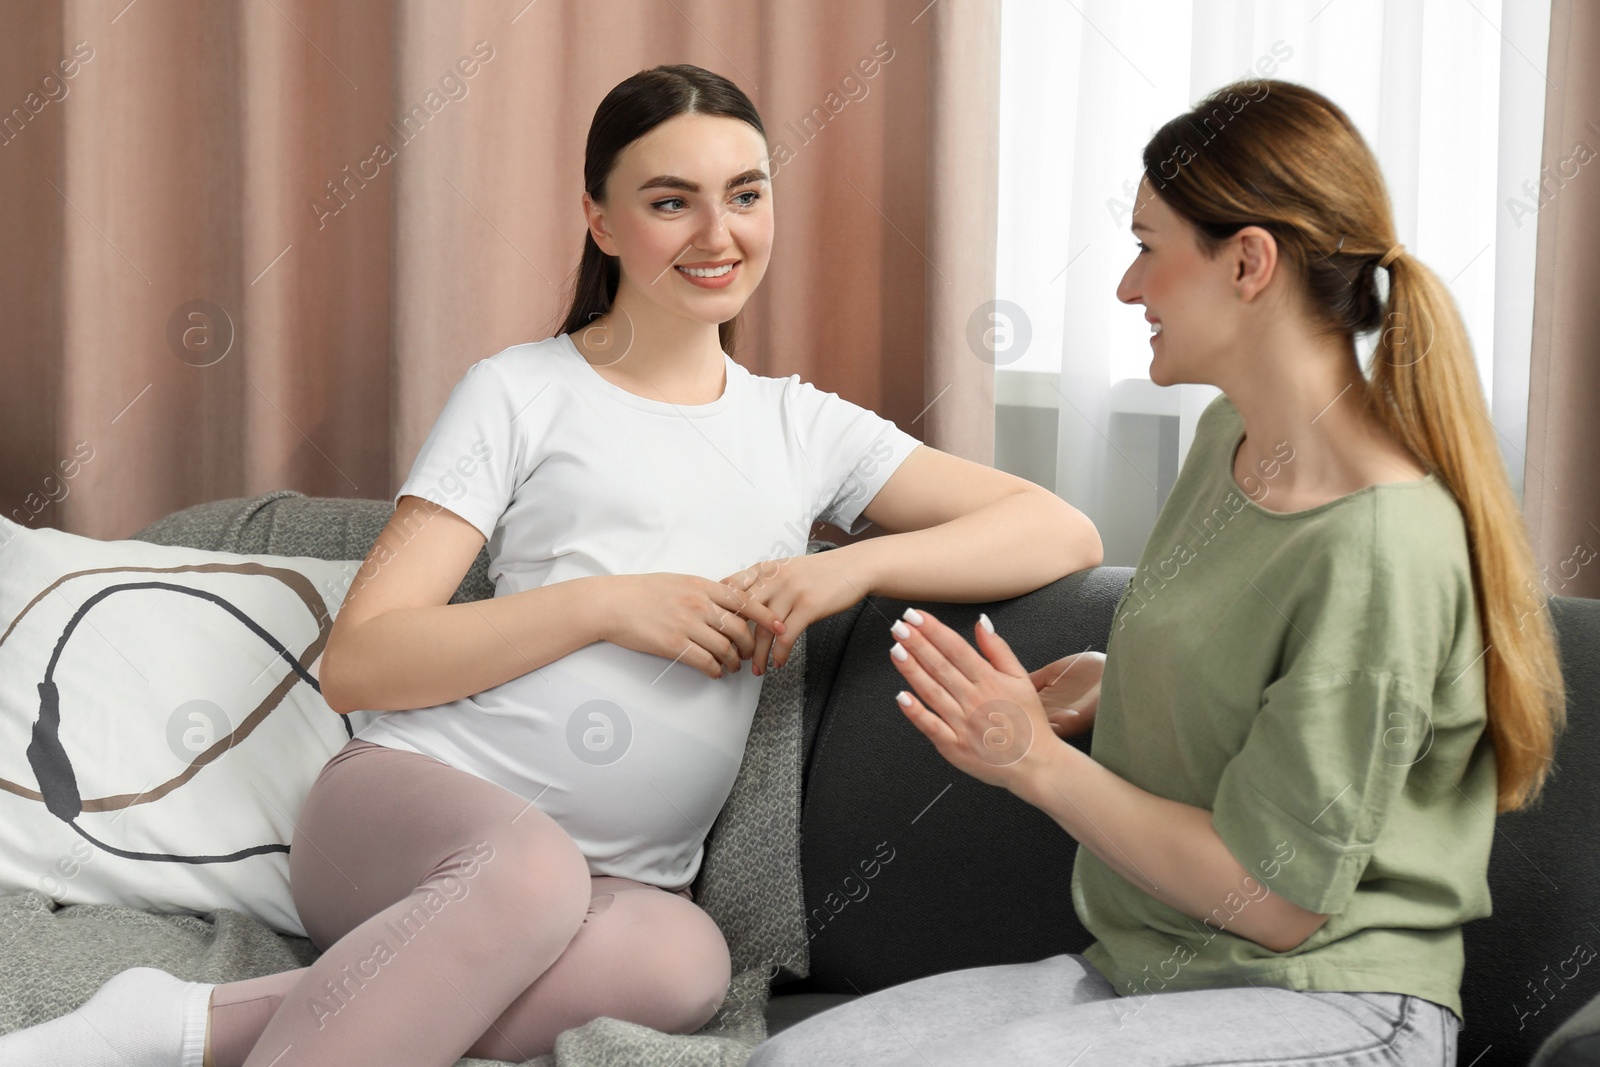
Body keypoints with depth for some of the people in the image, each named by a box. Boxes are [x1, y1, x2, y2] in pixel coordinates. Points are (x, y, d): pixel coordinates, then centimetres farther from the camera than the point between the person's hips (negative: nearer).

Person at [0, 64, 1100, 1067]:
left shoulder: (803, 427, 17)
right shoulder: (520, 395, 6)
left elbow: (1063, 532, 11)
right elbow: (359, 664, -1)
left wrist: (853, 567, -6)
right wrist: (609, 605, -10)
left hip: (612, 880, 3)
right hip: (412, 802, -3)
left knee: (684, 960, -35)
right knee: (528, 869, -40)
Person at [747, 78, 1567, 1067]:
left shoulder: (1384, 547, -22)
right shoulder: (1228, 435, 7)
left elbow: (1280, 900, -18)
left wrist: (1039, 762, -13)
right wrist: (1113, 684, 7)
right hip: (1142, 972, 8)